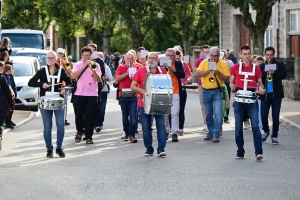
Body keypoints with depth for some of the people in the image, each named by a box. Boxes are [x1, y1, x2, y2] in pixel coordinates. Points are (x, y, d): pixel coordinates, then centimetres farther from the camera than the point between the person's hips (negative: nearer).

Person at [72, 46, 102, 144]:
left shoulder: (95, 65, 6)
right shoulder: (78, 65, 5)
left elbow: (98, 80, -3)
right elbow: (74, 76, -13)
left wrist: (93, 70, -18)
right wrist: (84, 66, -16)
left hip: (92, 95, 0)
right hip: (79, 94, 0)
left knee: (90, 116, -4)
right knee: (79, 115, 4)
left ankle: (89, 137, 1)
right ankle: (80, 131, 30)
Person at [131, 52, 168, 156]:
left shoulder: (162, 71, 5)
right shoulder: (141, 71, 2)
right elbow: (133, 86, 0)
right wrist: (142, 91, -17)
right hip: (144, 104, 0)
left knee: (161, 125, -7)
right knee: (146, 127, 4)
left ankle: (161, 149, -4)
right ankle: (149, 149, 14)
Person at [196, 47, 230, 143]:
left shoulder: (223, 64, -1)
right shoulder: (204, 62, 3)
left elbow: (227, 79, -3)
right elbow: (197, 74, -6)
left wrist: (218, 73, -18)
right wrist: (208, 70, -17)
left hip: (217, 91, -2)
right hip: (206, 91, 2)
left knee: (218, 113, -12)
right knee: (208, 114, 12)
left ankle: (216, 135, -10)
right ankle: (211, 132, 26)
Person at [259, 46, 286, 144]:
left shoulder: (279, 65, 3)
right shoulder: (261, 66, 7)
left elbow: (283, 75, -10)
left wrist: (274, 72, -27)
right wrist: (265, 72, -19)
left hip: (276, 94, -1)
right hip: (265, 94, 1)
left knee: (275, 116, -1)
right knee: (263, 115, 0)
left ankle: (274, 136, 9)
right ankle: (266, 131, 27)